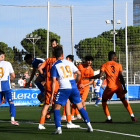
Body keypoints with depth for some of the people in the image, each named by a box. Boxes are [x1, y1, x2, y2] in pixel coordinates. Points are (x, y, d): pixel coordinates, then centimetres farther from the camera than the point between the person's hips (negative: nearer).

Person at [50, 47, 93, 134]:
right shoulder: (69, 63, 12)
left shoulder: (54, 66, 1)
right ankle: (89, 126, 9)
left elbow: (54, 81, -6)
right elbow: (79, 73, 11)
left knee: (57, 107, 4)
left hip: (64, 88, -4)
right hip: (74, 87, 4)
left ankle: (58, 128, -9)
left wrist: (52, 94, -5)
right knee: (80, 106, 12)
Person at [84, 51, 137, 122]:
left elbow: (100, 75, -9)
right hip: (118, 86, 2)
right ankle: (132, 116, 16)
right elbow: (121, 77, -1)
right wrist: (124, 87, -2)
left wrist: (89, 78, 0)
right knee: (123, 99, 23)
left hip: (110, 87, -2)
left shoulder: (104, 65, 4)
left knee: (104, 101, 17)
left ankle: (109, 118, 4)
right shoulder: (118, 65, 8)